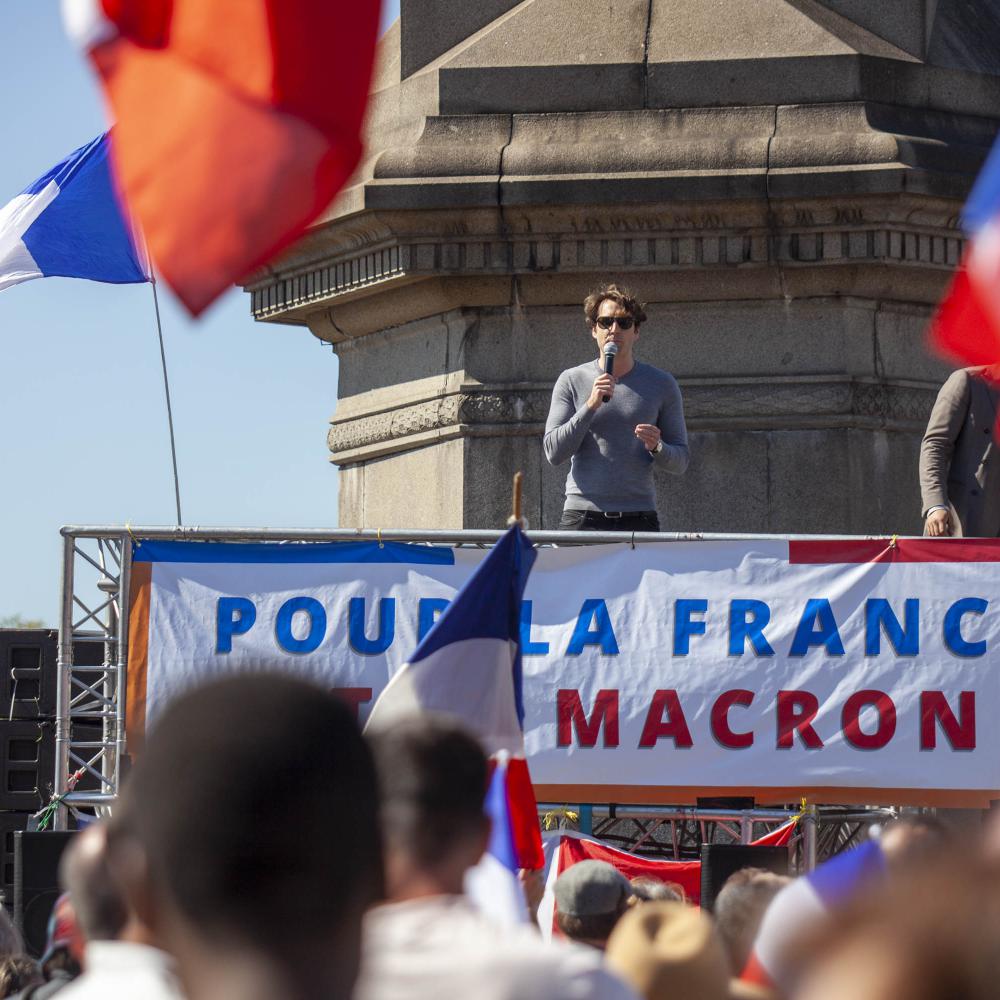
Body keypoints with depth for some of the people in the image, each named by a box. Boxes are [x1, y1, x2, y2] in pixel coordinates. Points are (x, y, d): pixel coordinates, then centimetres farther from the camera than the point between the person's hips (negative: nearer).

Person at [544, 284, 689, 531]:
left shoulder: (661, 384, 10)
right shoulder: (571, 381, 8)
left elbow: (680, 462, 13)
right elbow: (554, 453, 0)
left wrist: (657, 447, -10)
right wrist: (590, 406, -11)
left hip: (639, 519, 1)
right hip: (581, 518, -1)